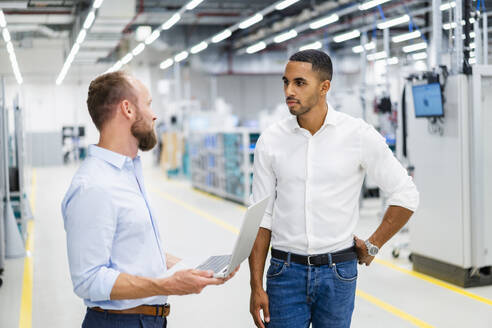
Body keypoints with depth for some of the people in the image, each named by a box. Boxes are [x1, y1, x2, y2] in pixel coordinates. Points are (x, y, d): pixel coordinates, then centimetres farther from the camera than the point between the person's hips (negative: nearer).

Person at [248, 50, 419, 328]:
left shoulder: (359, 135, -6)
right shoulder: (271, 140, -1)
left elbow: (406, 196, 2)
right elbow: (261, 217, 1)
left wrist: (373, 245, 2)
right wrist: (256, 286, -2)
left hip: (337, 273, -1)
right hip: (285, 272, 1)